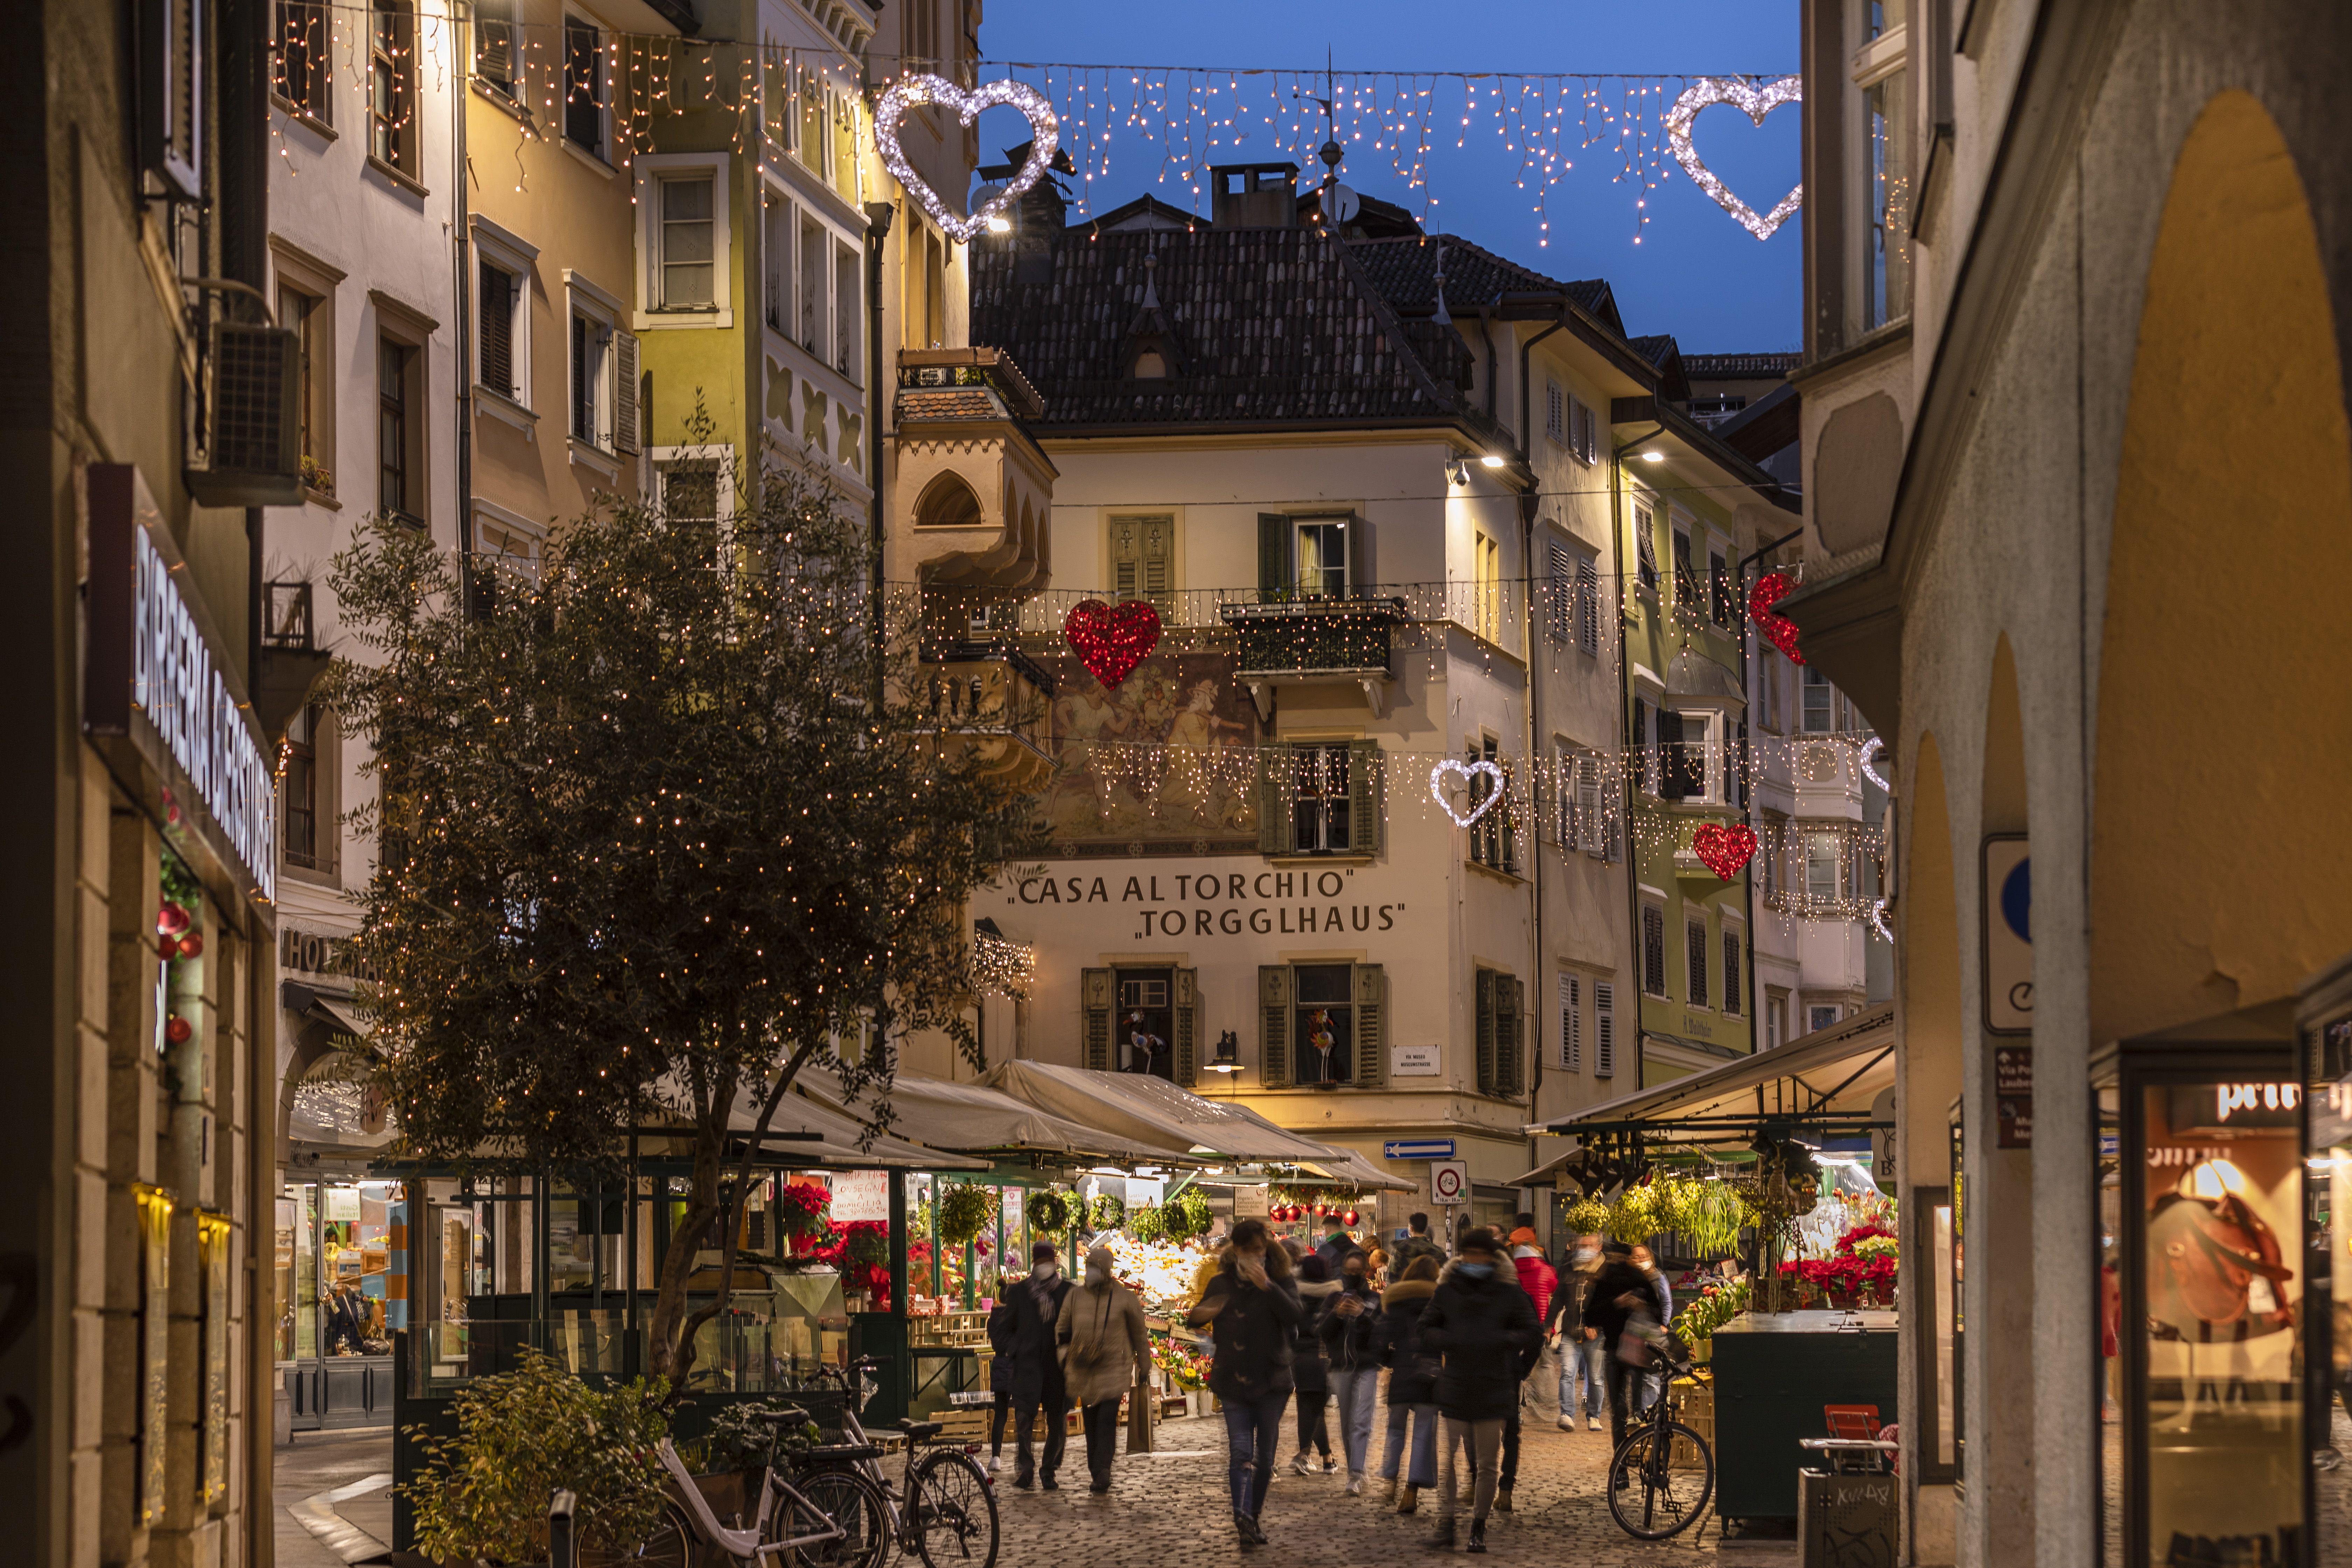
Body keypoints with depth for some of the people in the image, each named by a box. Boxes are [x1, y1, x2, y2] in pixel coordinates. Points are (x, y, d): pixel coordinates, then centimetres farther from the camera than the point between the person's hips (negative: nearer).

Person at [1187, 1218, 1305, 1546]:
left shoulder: (1280, 1282, -1)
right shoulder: (1222, 1284, 5)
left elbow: (1296, 1317, -18)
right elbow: (1196, 1319, 17)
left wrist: (1268, 1286, -27)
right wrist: (1199, 1316, -8)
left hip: (1271, 1380, 0)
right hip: (1233, 1381, 0)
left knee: (1265, 1455, 7)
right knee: (1241, 1451, -13)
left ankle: (1253, 1517, 23)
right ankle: (1244, 1518, -27)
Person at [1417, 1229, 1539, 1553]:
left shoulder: (1509, 1292, 2)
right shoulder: (1447, 1291, 6)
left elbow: (1529, 1332, 5)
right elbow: (1427, 1329, 13)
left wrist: (1501, 1340, -14)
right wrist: (1446, 1340, -9)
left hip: (1494, 1389, 0)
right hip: (1454, 1387, 0)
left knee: (1486, 1462, 6)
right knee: (1446, 1459, -6)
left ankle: (1479, 1528, 18)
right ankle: (1445, 1527, -1)